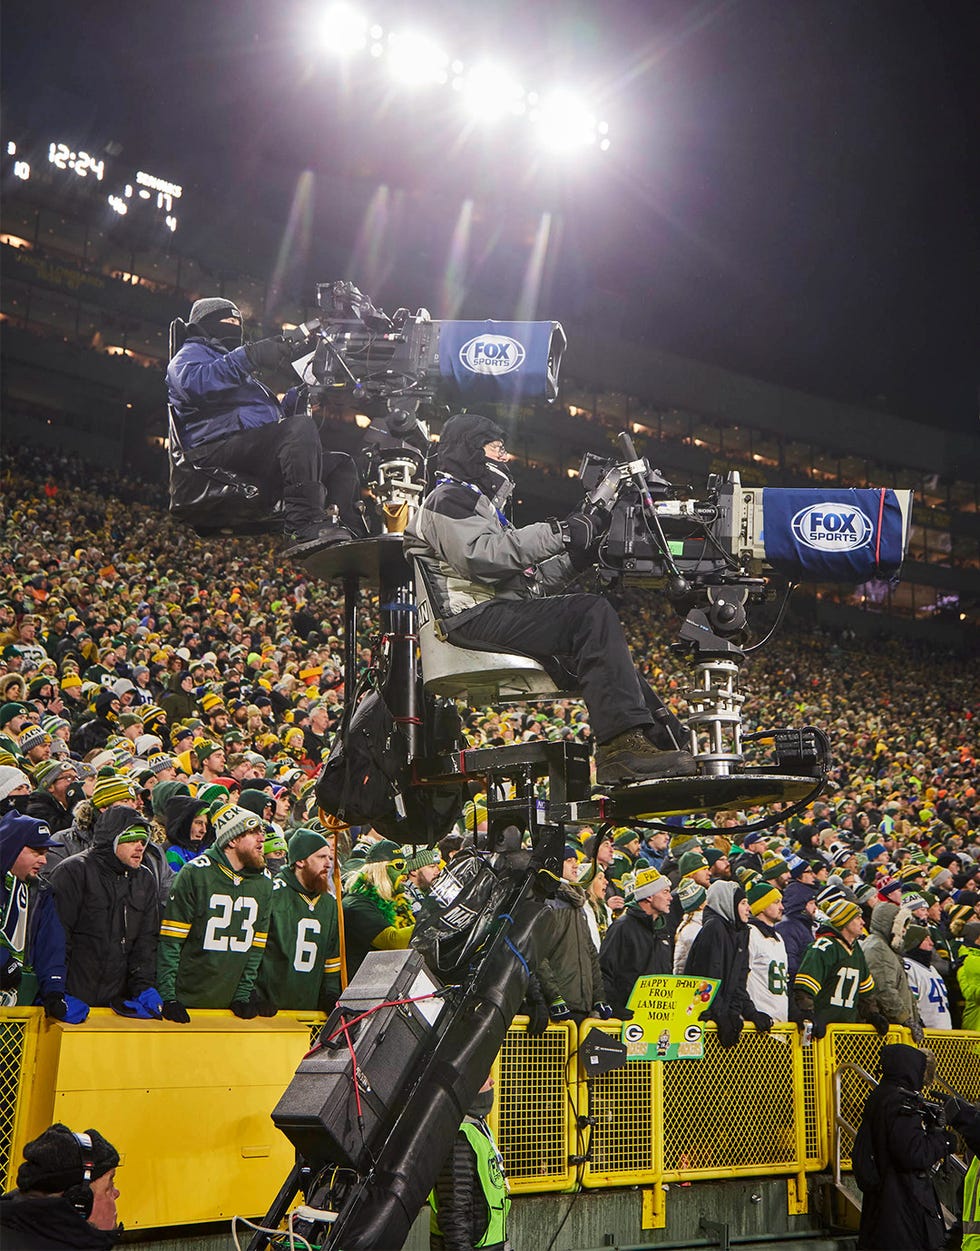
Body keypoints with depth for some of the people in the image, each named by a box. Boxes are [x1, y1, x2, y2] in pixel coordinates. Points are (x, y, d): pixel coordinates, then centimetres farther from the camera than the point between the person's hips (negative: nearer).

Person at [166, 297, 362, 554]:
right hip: (219, 450, -9)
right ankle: (306, 528, -45)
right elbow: (194, 381, -15)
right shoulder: (191, 352, 12)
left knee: (341, 464, 4)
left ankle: (353, 538, -19)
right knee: (301, 426, -31)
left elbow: (277, 416, 37)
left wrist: (299, 394, 20)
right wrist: (249, 357, -21)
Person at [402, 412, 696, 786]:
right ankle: (622, 741, -35)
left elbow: (523, 580, 25)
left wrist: (575, 558, 11)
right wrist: (556, 534, -19)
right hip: (475, 618, -10)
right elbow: (478, 556, -19)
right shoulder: (449, 497, 3)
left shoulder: (478, 503, 35)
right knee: (593, 613, -25)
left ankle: (662, 737, -4)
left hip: (499, 612, 10)